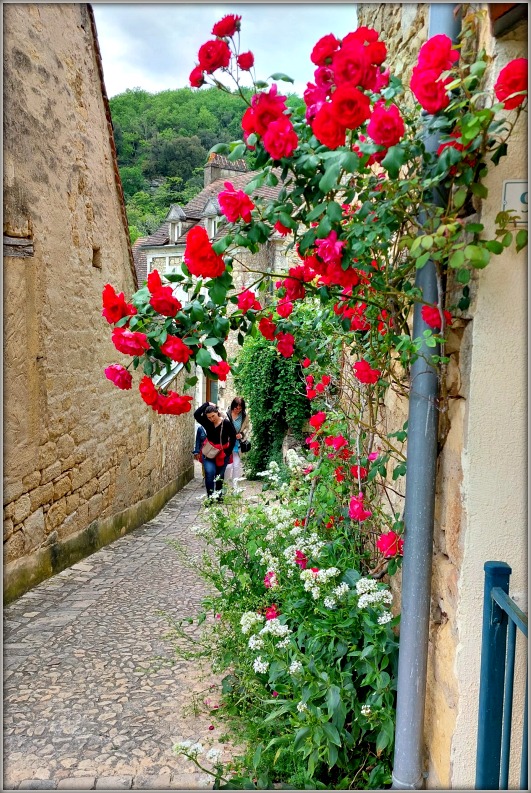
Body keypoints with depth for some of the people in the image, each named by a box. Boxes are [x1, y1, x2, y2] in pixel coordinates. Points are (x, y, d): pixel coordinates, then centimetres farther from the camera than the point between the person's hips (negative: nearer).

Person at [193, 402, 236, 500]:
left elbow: (233, 438, -6)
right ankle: (210, 496, -11)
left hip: (222, 453, 0)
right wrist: (207, 404, -18)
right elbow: (196, 414, -22)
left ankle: (218, 496, 26)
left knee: (220, 476, 9)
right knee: (210, 472, -19)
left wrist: (228, 452, -7)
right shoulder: (207, 422, -8)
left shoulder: (226, 423, -14)